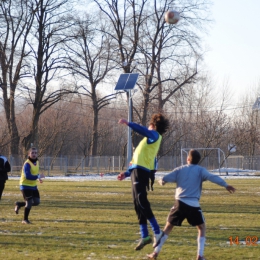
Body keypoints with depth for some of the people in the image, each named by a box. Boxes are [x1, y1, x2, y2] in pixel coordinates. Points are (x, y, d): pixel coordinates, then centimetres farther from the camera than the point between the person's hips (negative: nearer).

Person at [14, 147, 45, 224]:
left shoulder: (36, 162, 7)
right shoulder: (27, 164, -20)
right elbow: (28, 176, -29)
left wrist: (38, 178, 3)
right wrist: (38, 176, -27)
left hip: (33, 186, 8)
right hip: (26, 186, -8)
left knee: (36, 202, 7)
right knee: (29, 202, -9)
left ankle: (19, 204, 26)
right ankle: (25, 220, 9)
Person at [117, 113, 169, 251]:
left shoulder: (154, 135, 1)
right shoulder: (151, 139, 26)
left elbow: (144, 131, -24)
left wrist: (128, 123, -24)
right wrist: (127, 173, 28)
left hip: (141, 171, -9)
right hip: (137, 171, 9)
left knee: (141, 201, -17)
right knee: (138, 204, 7)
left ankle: (157, 232, -19)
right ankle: (144, 236, 7)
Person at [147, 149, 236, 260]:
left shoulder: (180, 170, 12)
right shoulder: (200, 170, 6)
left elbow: (164, 179, 10)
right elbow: (212, 177, -12)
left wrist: (161, 181, 34)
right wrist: (226, 185, -19)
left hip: (180, 203, 2)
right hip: (193, 205, -2)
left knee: (168, 227, 16)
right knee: (202, 228, 16)